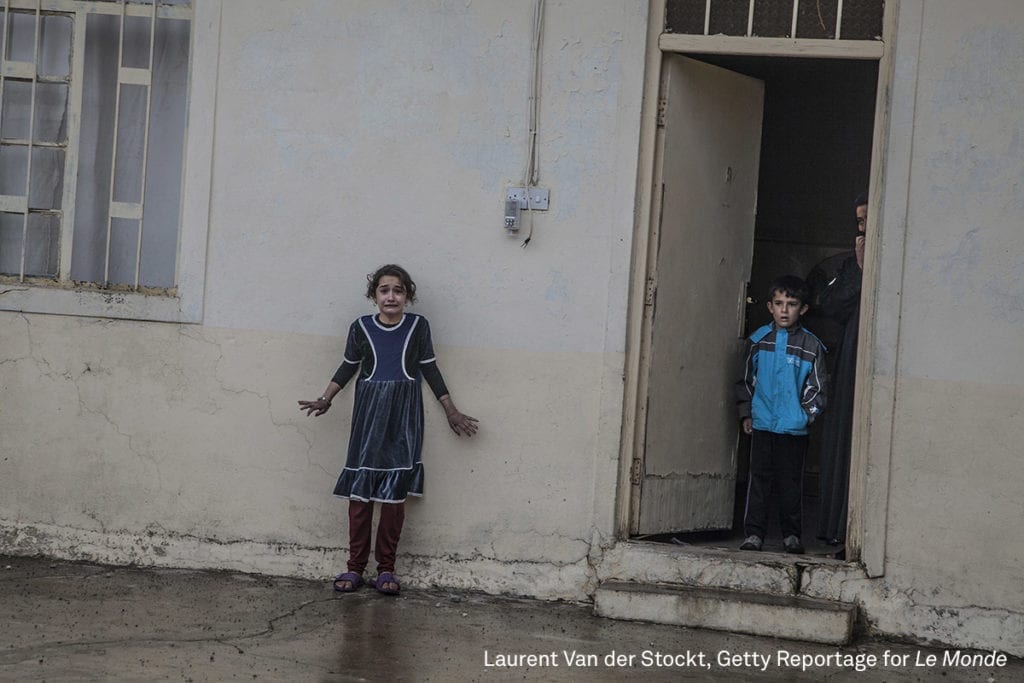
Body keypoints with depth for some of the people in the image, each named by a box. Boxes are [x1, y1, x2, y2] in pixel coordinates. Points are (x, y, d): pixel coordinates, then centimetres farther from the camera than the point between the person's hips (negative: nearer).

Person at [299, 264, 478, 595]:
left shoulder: (418, 326, 1)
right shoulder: (361, 328, 1)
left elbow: (430, 369, 9)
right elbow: (348, 366, 14)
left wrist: (451, 412, 12)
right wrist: (325, 400, 8)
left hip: (403, 418, 0)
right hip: (368, 414, 0)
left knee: (395, 492, -1)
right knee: (360, 490, -2)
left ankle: (386, 568, 7)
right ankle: (355, 566, 5)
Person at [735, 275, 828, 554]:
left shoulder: (811, 346, 1)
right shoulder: (758, 340, 5)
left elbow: (817, 387, 6)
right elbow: (746, 379, 11)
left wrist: (808, 413, -5)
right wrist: (746, 413, 6)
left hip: (794, 427, -1)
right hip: (762, 424, 1)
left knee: (791, 482, 5)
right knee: (759, 479, 1)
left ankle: (791, 534, 14)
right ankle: (754, 533, 5)